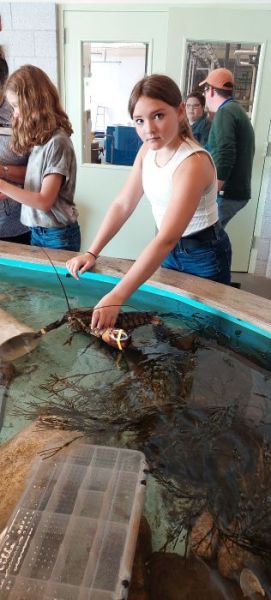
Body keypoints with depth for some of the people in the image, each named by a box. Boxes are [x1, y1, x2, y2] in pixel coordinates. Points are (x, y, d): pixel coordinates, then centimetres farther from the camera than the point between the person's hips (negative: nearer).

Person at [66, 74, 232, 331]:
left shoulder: (194, 162, -31)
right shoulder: (147, 150, -7)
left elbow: (167, 239, -39)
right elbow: (122, 204, -2)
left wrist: (116, 298, -44)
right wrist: (91, 253, -11)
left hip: (204, 255, -6)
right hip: (169, 250, 6)